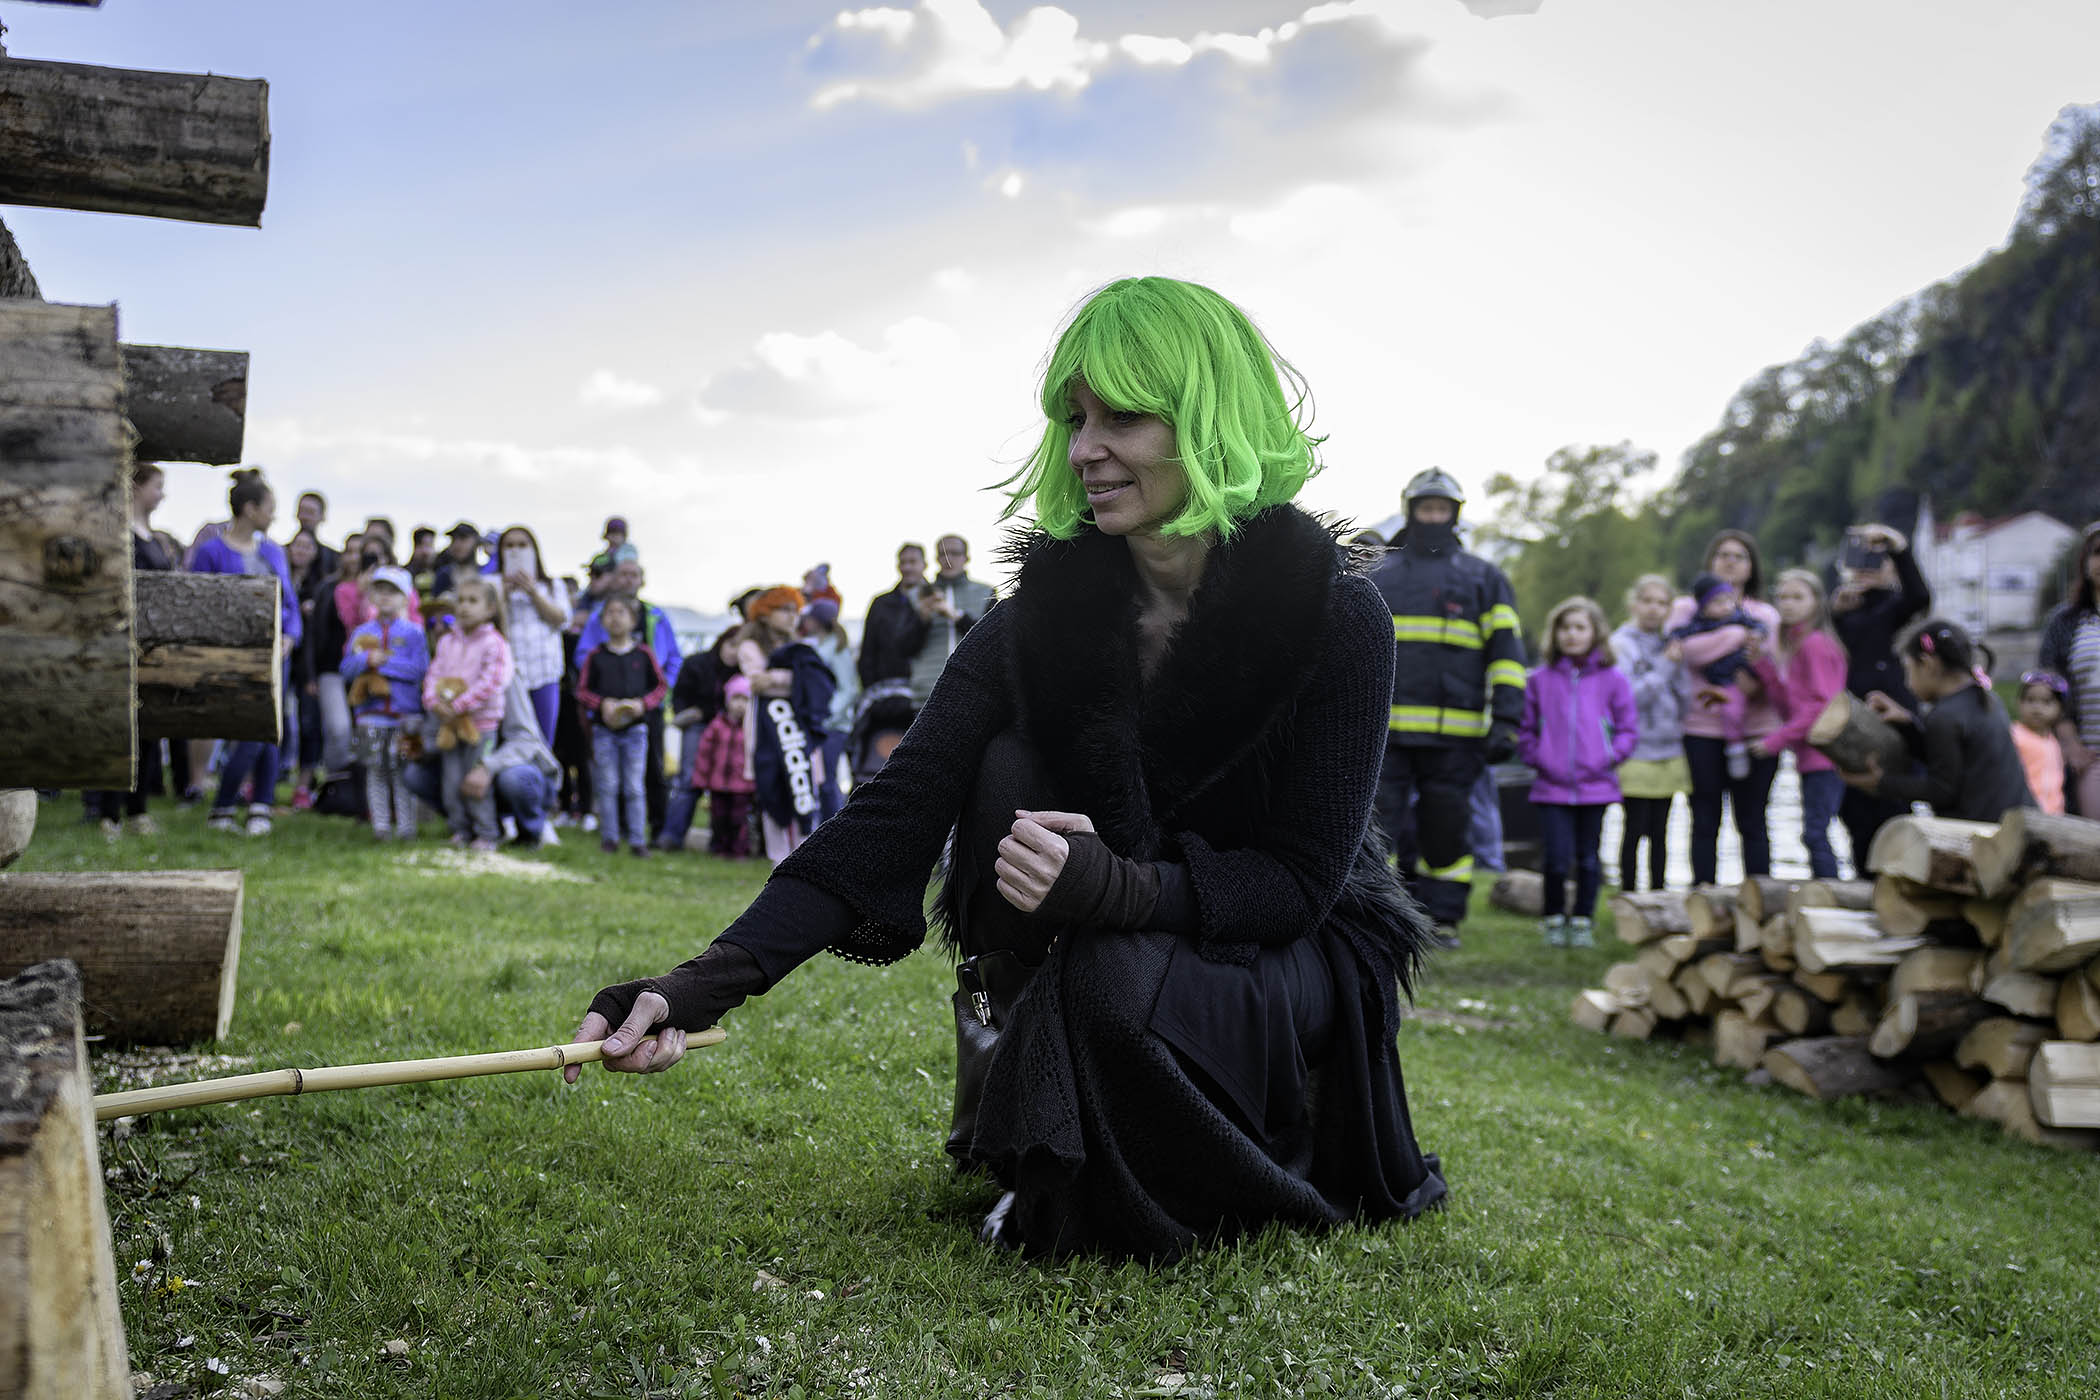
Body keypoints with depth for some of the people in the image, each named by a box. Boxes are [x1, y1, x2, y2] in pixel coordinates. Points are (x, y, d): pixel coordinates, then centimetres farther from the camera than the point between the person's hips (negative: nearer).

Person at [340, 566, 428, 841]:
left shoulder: (413, 633, 3)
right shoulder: (362, 632, 12)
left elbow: (419, 669, -9)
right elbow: (347, 669, 4)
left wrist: (383, 661, -12)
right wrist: (368, 660, -15)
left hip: (406, 713, -2)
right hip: (371, 713, 2)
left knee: (403, 770, -1)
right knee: (376, 770, 3)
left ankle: (406, 825, 5)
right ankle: (380, 825, 8)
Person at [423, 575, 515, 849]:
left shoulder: (494, 643, -8)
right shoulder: (447, 642, 11)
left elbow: (490, 683, -16)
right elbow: (434, 673, 8)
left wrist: (459, 705, -20)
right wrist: (434, 700, -11)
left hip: (480, 721, -5)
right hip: (448, 721, 5)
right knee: (450, 781, 6)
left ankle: (486, 835, 8)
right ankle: (460, 830, 19)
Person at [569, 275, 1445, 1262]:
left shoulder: (1335, 617, -20)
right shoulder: (1042, 615, -13)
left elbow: (1302, 877, -21)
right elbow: (896, 809, -22)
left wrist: (1118, 887, -42)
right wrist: (706, 983, -35)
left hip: (1298, 950, -3)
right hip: (1119, 933, 4)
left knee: (1123, 984, -35)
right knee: (1008, 773, -23)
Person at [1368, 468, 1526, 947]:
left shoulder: (1484, 578, 11)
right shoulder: (1378, 576, 15)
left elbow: (1506, 652, 7)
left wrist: (1506, 720, -3)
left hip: (1453, 734, -1)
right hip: (1384, 730, 1)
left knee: (1444, 830, 4)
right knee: (1376, 825, -5)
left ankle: (1443, 919, 15)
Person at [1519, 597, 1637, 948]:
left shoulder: (1612, 679, 2)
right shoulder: (1540, 679, 3)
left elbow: (1629, 728, 6)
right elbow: (1525, 728, 11)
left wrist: (1610, 757, -4)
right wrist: (1536, 757, -1)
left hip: (1596, 785, 1)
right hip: (1552, 787, 0)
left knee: (1588, 859, 8)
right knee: (1556, 859, -6)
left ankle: (1582, 921, 21)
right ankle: (1554, 920, 13)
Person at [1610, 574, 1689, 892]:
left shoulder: (1669, 644, 14)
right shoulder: (1621, 644, -2)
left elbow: (1684, 698, 10)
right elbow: (1630, 697, -13)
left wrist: (1679, 666, -5)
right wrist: (1665, 666, -14)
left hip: (1669, 753, 5)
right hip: (1636, 755, -5)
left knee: (1660, 831, 8)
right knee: (1635, 829, -4)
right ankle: (1628, 897, 1)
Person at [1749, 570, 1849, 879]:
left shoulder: (1815, 644, -11)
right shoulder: (1794, 645, 17)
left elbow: (1823, 705, -16)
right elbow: (1789, 703, 12)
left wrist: (1775, 741, -15)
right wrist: (1763, 662, 4)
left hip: (1822, 756, -9)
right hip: (1810, 757, 9)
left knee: (1815, 834, -11)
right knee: (1816, 834, 10)